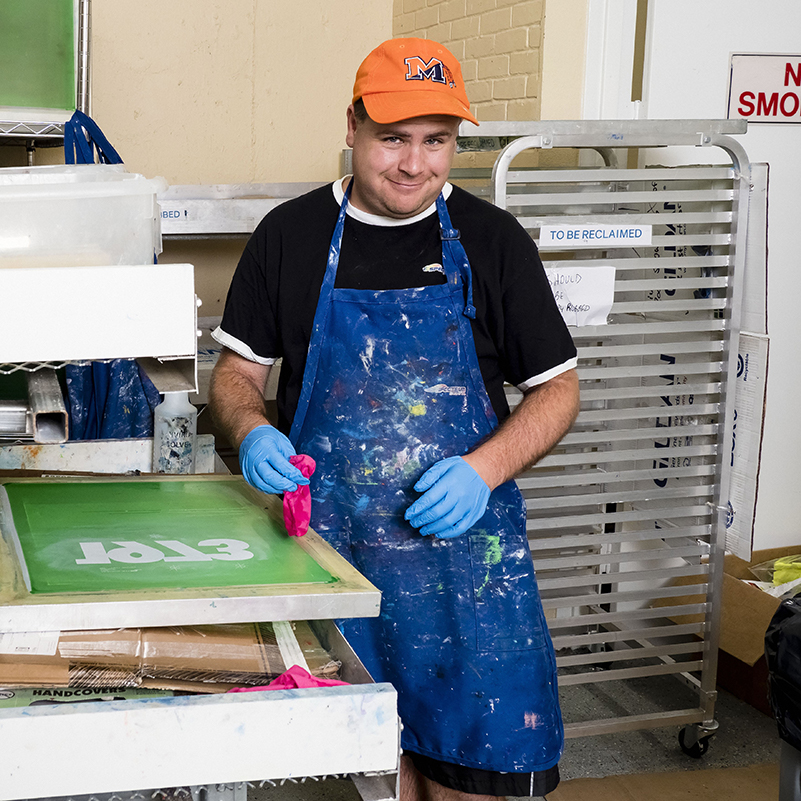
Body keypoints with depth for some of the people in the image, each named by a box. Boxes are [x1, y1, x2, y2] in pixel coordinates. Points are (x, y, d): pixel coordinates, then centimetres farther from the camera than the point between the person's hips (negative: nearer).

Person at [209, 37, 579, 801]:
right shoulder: (291, 234, 3)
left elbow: (557, 388, 4)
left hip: (462, 534, 0)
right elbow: (237, 370, 9)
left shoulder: (492, 240, 1)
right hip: (331, 538, 1)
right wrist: (252, 432, -13)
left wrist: (484, 468, -13)